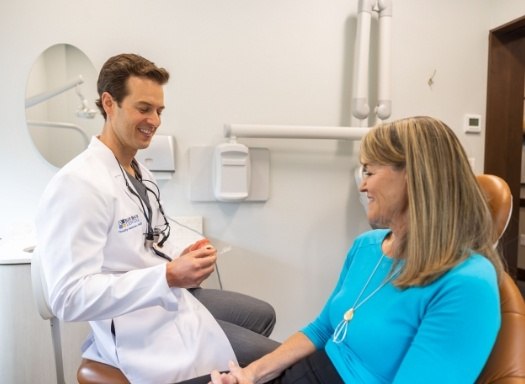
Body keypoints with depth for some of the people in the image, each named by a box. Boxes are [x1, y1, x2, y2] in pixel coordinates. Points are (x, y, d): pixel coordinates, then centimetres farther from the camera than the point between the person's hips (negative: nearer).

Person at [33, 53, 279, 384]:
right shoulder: (77, 185, -23)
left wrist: (184, 257, -8)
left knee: (264, 315, 25)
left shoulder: (140, 173, 7)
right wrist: (169, 276, -34)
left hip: (176, 297, 9)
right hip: (143, 329, -9)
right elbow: (70, 298, -28)